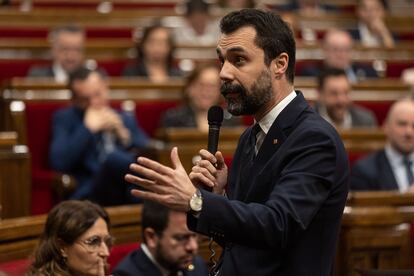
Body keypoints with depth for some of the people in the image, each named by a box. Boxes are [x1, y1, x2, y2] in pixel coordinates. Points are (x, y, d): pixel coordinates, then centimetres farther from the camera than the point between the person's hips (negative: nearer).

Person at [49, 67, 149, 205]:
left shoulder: (126, 119, 24)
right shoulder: (65, 119, 14)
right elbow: (59, 163, -4)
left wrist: (124, 134, -1)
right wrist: (88, 129, -6)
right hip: (89, 197, -3)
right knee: (113, 159, -36)